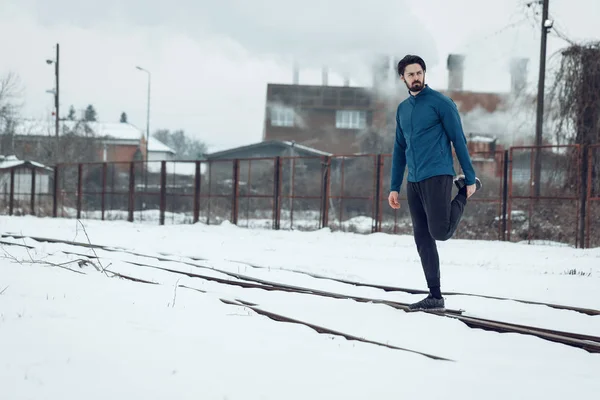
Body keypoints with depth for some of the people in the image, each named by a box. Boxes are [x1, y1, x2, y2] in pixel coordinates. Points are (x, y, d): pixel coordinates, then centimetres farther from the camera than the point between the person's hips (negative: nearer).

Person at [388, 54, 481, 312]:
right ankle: (435, 297, 7)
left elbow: (459, 140, -4)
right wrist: (394, 188, 15)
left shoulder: (440, 102, -4)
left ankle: (464, 189, 14)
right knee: (422, 239, 3)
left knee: (440, 232, -13)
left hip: (437, 176, -6)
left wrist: (470, 179, -7)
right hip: (414, 182, 6)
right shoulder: (402, 109, 15)